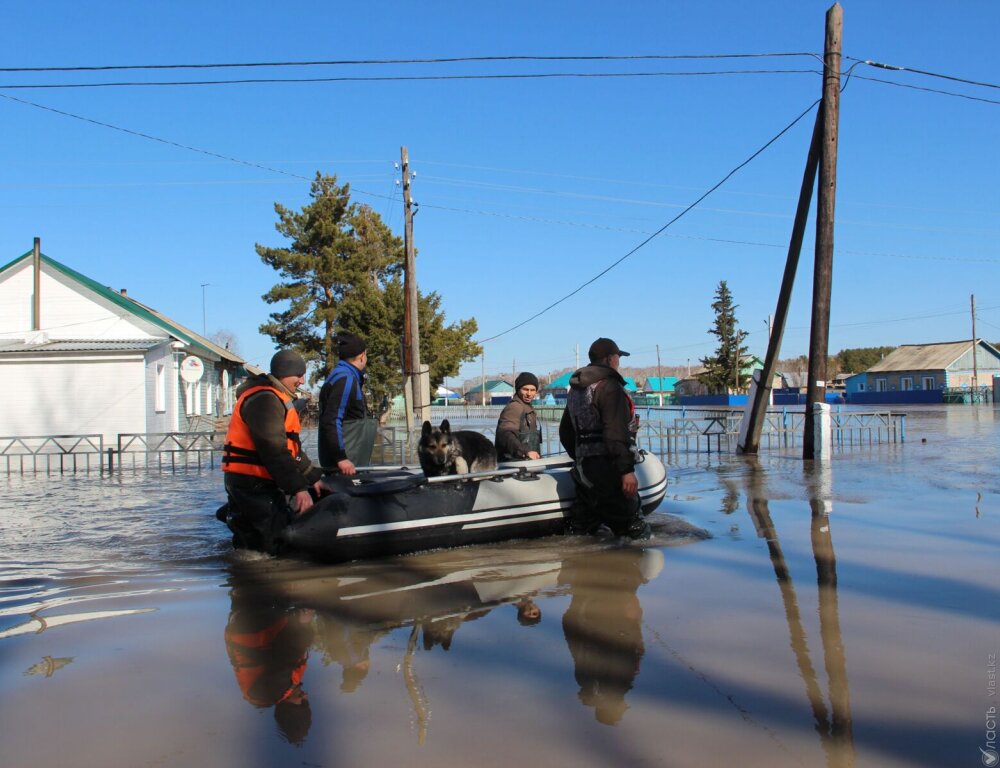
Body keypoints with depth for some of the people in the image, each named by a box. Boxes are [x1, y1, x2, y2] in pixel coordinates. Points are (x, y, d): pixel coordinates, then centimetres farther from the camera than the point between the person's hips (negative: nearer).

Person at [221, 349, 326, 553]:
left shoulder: (278, 398, 17)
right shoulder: (264, 399, -15)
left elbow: (291, 445, 20)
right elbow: (274, 450, -22)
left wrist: (312, 477, 16)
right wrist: (298, 488, -23)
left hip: (261, 481, 10)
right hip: (251, 482, -10)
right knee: (278, 542, -13)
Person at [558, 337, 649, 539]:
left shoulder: (575, 389, 19)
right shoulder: (609, 386, -11)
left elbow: (565, 432, 25)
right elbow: (616, 433, -21)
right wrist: (627, 470, -23)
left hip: (583, 469, 10)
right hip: (607, 469, -10)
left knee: (582, 528, 14)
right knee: (635, 531, -3)